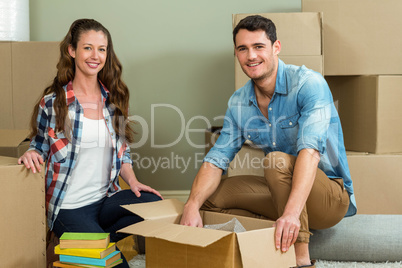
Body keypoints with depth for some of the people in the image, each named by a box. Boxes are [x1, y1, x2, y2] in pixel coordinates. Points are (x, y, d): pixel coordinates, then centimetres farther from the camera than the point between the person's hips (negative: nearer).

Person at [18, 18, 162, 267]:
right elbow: (40, 147, 6)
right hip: (69, 207, -5)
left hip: (106, 199, 5)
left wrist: (132, 181, -3)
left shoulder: (115, 99, 7)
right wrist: (31, 153, -17)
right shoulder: (53, 102, -5)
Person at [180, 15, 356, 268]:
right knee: (211, 194, -4)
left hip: (331, 195, -6)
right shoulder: (238, 102, 0)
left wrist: (291, 212, -46)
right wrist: (192, 205, -21)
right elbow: (217, 159, -4)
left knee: (277, 160, -34)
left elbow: (311, 149, -33)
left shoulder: (308, 83, -19)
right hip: (285, 190, 6)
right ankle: (280, 239, -12)